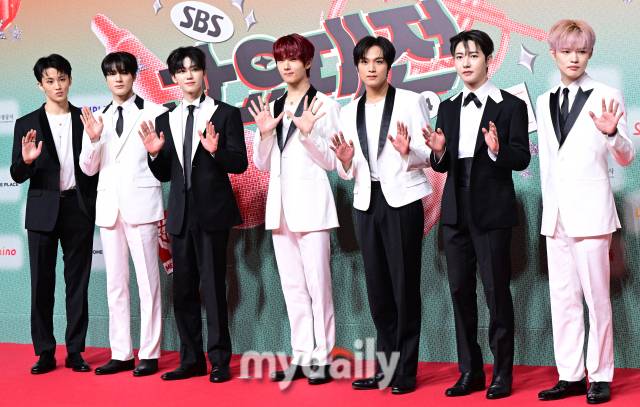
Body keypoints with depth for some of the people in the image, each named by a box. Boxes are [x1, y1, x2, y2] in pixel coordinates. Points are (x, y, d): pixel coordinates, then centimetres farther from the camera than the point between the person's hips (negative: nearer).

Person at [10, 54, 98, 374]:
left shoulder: (85, 120, 6)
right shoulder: (27, 124, 3)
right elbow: (17, 175, -3)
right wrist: (26, 160, -22)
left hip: (79, 209, 0)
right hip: (43, 211, 0)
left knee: (78, 282, 5)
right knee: (42, 282, 3)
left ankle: (75, 351, 11)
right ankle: (45, 353, 10)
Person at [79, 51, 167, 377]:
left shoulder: (153, 113, -2)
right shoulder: (97, 118, 12)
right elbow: (89, 169, 10)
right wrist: (92, 140, -6)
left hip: (141, 203, -5)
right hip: (108, 206, 5)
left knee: (147, 280, -1)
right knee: (115, 283, 8)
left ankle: (149, 354, 4)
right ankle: (121, 354, 14)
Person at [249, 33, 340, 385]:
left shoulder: (324, 105, -2)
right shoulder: (273, 107, 13)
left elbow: (331, 161, -5)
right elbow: (262, 164, 12)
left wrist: (308, 133, -18)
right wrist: (264, 133, -4)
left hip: (310, 203, -6)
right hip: (280, 204, 6)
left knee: (317, 283, -5)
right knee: (292, 286, 8)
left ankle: (321, 358, 2)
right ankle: (301, 356, 14)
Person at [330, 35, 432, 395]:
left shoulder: (410, 102, -1)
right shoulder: (350, 112, 12)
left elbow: (429, 155, -4)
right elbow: (349, 172, 13)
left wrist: (408, 151, -24)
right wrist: (345, 161, -9)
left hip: (402, 200, -5)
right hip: (367, 203, 5)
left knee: (405, 285, -3)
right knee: (377, 286, 8)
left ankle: (405, 371, 3)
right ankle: (385, 367, 16)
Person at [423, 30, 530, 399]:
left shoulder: (510, 106, -3)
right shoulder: (448, 108, 12)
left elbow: (522, 159, -8)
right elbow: (443, 166, 13)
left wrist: (498, 149, -27)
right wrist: (438, 152, -9)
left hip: (492, 212, -5)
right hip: (456, 211, 5)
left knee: (496, 290, -2)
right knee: (461, 290, 8)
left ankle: (502, 374, 7)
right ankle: (470, 372, 17)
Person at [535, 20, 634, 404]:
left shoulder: (607, 96, -2)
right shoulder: (545, 102, 13)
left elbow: (627, 157, -5)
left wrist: (612, 134, -25)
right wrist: (548, 205, 15)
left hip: (590, 211, -5)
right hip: (556, 214, 5)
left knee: (597, 297, -2)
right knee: (562, 298, 8)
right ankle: (570, 376, 15)